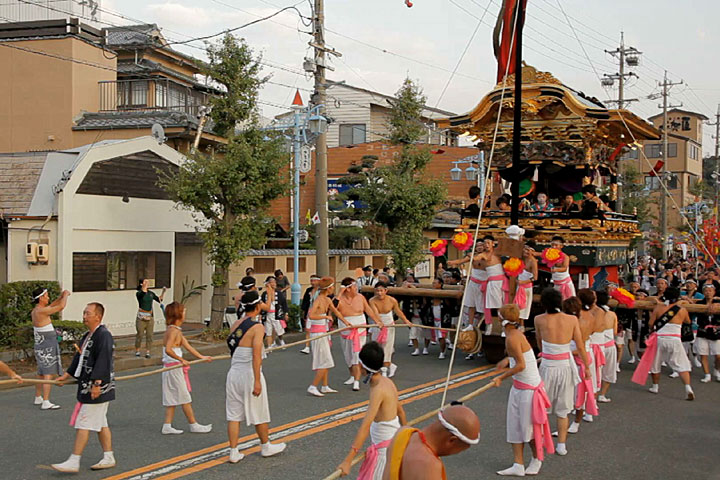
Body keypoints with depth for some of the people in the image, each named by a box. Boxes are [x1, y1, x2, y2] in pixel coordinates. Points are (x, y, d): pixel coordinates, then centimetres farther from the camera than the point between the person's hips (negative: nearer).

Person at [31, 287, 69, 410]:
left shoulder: (35, 311, 8)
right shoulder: (41, 311, -19)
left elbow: (50, 307, 26)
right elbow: (61, 306, -20)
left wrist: (60, 297, 18)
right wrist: (66, 295, -3)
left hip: (40, 346, 10)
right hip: (47, 347, -10)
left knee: (41, 373, 21)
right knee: (49, 374, -11)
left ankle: (38, 398, 33)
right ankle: (46, 403, -15)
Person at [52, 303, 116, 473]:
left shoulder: (104, 335, -17)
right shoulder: (87, 336, 15)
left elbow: (103, 362, -24)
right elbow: (79, 358, 22)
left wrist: (97, 384, -27)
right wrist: (66, 375, 18)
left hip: (98, 388, -10)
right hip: (87, 387, 10)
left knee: (83, 423, -7)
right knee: (100, 423, 14)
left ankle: (74, 462, -2)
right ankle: (109, 458, 21)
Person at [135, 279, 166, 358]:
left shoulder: (151, 293, 9)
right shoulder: (138, 293, -6)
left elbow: (159, 300, 12)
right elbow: (143, 293, -29)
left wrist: (163, 292, 2)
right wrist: (145, 285, -32)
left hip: (150, 317, 4)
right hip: (141, 317, -4)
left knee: (149, 335, 3)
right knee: (140, 335, 1)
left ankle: (147, 352, 10)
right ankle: (137, 351, 17)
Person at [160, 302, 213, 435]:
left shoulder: (176, 330, 12)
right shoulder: (174, 331, -18)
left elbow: (187, 346, 15)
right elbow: (168, 350, -30)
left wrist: (201, 357, 16)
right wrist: (181, 360, -25)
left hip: (172, 368, 10)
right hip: (173, 368, -10)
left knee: (172, 399, 12)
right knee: (184, 398, 0)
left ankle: (167, 426, 13)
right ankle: (193, 425, 9)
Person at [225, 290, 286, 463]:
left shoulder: (235, 324, 5)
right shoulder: (257, 327, -14)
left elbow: (233, 348, 12)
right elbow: (256, 356, -20)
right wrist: (257, 381, -20)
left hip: (233, 373, 6)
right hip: (249, 374, -6)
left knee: (233, 415, 9)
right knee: (259, 414, 12)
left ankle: (234, 453, 12)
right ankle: (266, 447, 29)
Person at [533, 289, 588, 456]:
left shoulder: (540, 320, -8)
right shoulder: (572, 319, -5)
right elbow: (580, 346, 0)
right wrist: (587, 366, 10)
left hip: (548, 367, -1)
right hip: (566, 366, 1)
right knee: (563, 410, 12)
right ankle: (561, 445, 16)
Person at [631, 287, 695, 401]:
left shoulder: (658, 308, -2)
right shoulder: (682, 310, -3)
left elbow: (651, 323, -4)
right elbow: (688, 321, 16)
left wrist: (653, 330, 16)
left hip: (659, 339, 1)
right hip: (674, 340, -1)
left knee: (655, 362, 18)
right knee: (682, 365, 2)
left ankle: (655, 386, 28)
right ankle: (688, 388, -12)